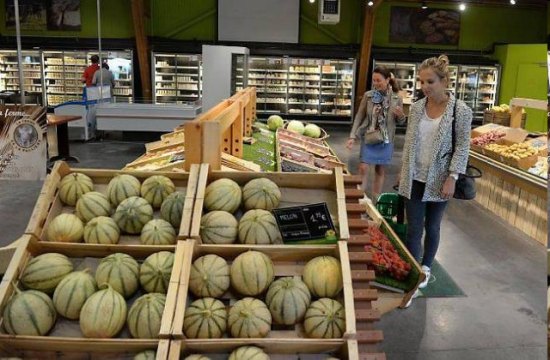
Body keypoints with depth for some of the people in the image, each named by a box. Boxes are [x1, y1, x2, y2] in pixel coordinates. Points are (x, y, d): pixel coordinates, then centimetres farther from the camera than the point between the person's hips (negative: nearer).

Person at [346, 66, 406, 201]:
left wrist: (401, 116, -17)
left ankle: (376, 199, 22)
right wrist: (352, 136, -9)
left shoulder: (397, 98, -4)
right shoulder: (368, 95, -5)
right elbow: (359, 117, -1)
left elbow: (400, 122, 6)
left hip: (386, 139, 1)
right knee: (363, 168, -7)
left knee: (380, 170, 10)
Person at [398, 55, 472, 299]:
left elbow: (462, 148, -9)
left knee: (432, 227, 13)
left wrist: (452, 178, -14)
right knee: (413, 229, 2)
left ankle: (426, 268, 34)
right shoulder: (416, 108, 2)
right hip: (414, 179, 3)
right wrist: (403, 171, 10)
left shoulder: (460, 110, -10)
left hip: (439, 181, -2)